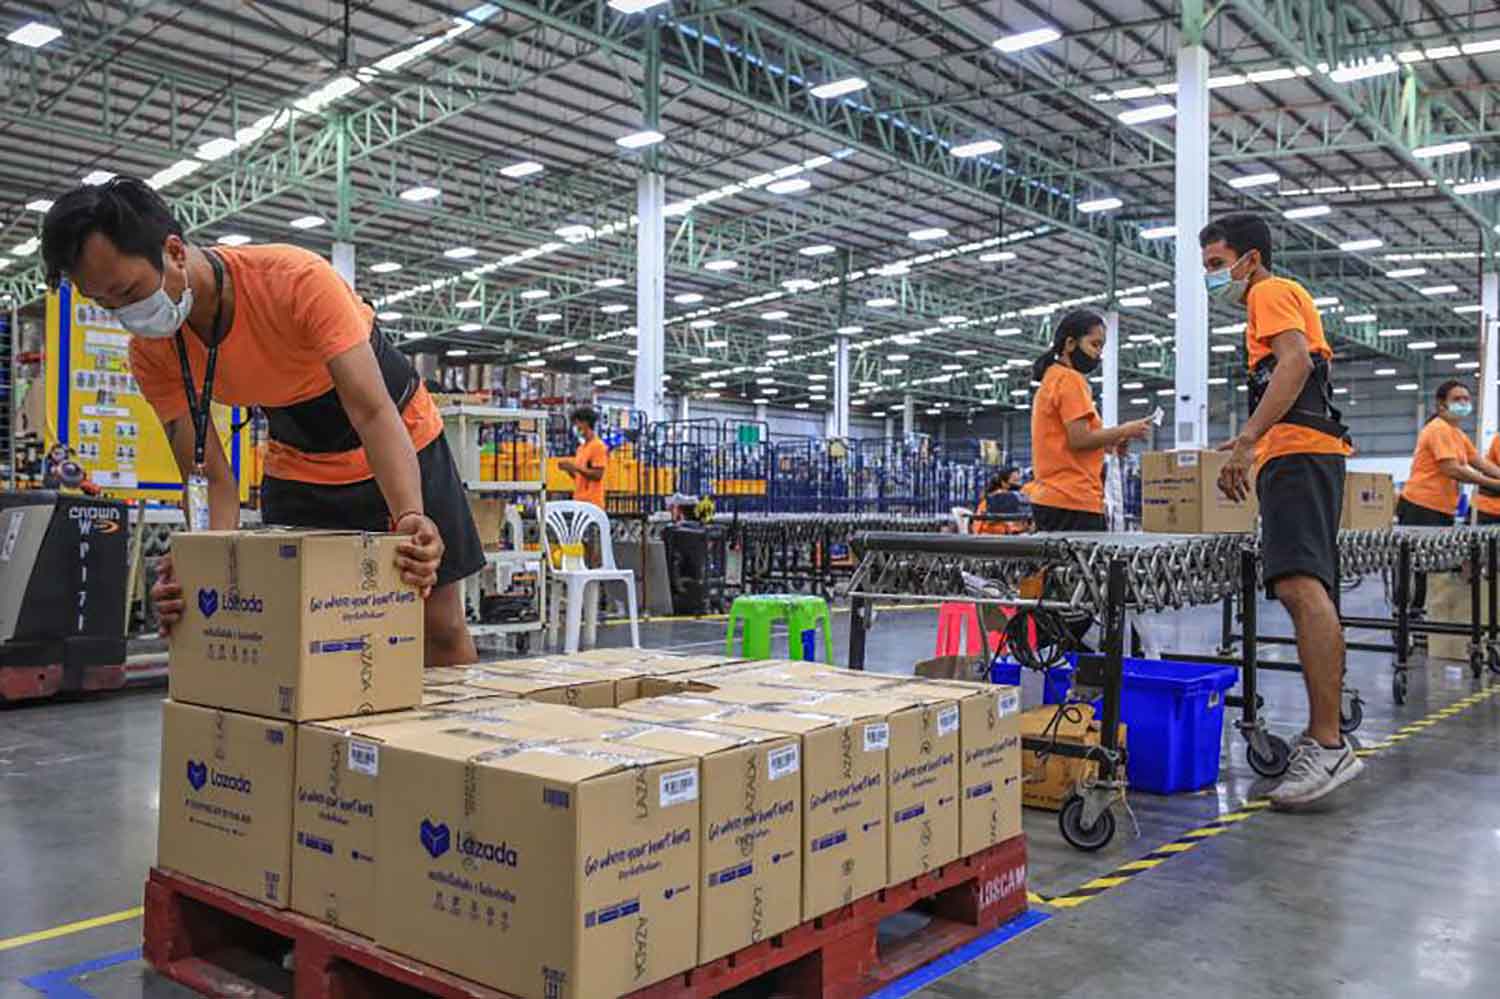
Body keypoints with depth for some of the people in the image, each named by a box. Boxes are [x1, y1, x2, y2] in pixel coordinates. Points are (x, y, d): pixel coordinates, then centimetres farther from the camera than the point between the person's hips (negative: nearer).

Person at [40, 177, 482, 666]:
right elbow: (210, 478, -16)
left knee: (442, 630, 0)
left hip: (399, 448, -4)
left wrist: (410, 519, -52)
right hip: (298, 470, 4)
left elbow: (374, 414, -37)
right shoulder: (150, 352, -16)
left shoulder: (298, 280, -32)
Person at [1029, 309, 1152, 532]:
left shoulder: (1051, 379, 21)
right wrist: (1125, 431, -6)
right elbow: (1079, 439, -17)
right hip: (1073, 501, -10)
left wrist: (1109, 442, 13)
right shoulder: (1070, 379, -8)